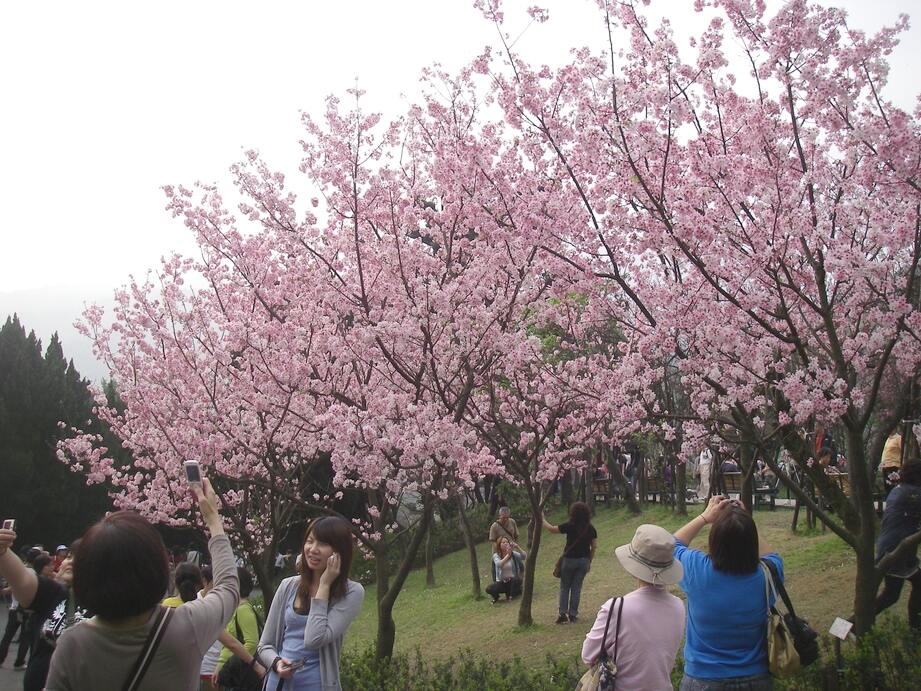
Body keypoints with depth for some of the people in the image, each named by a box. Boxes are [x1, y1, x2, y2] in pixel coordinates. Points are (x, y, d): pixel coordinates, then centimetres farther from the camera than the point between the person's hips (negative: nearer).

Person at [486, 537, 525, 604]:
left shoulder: (513, 554, -2)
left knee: (517, 579, -35)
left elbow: (523, 557, -19)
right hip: (501, 582, 0)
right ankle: (496, 597, 11)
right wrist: (508, 555, -32)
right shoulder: (496, 555, -4)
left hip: (512, 581, 0)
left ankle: (510, 595, -4)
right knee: (489, 589, -27)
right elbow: (499, 564, -25)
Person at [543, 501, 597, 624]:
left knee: (564, 587, 10)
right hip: (584, 561, 3)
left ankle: (563, 614, 3)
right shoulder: (591, 529, -2)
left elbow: (551, 529, -6)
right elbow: (594, 546, 3)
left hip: (569, 559, -3)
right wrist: (589, 562, 14)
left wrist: (542, 520, 9)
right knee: (576, 588, 11)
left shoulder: (569, 526, -14)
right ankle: (573, 615, 12)